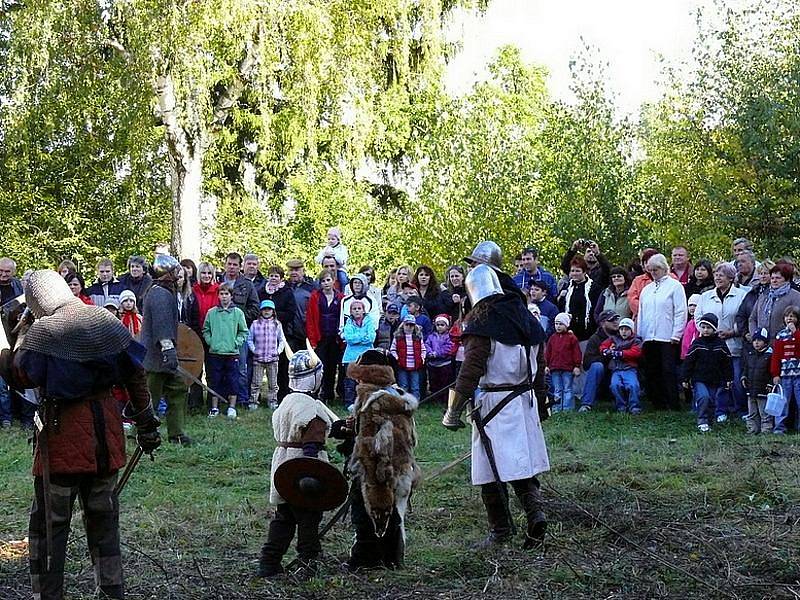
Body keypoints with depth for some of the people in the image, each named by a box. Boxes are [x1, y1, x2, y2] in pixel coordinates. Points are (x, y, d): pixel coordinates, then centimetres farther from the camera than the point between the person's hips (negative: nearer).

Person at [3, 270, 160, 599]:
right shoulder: (106, 321, 4)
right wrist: (146, 423, 14)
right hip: (105, 436, 5)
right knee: (103, 517, 17)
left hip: (62, 437, -5)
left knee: (49, 523, 5)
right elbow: (135, 374, 7)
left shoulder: (43, 330, -12)